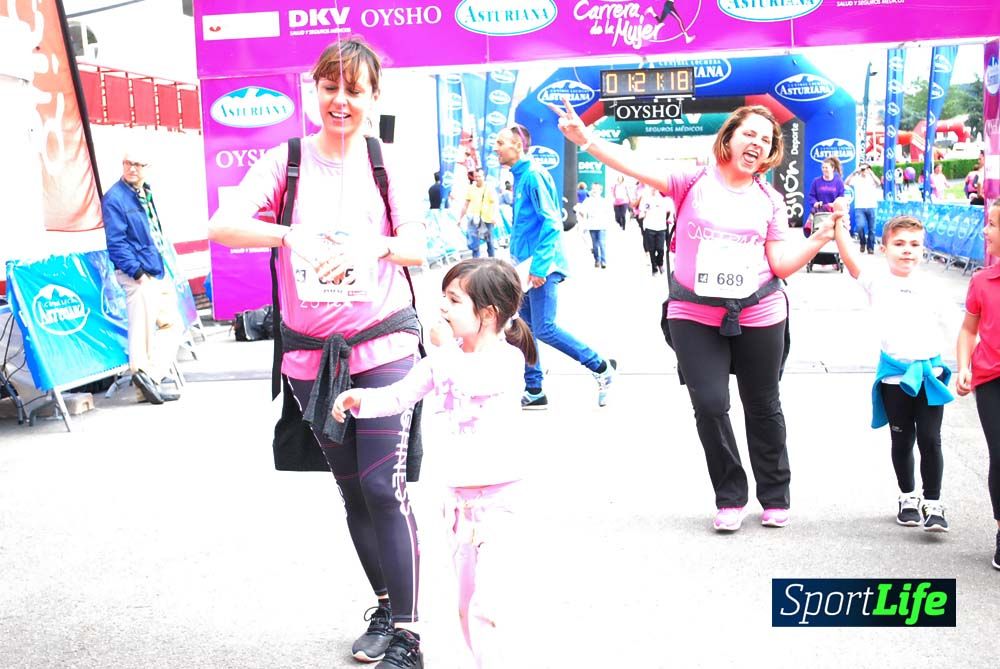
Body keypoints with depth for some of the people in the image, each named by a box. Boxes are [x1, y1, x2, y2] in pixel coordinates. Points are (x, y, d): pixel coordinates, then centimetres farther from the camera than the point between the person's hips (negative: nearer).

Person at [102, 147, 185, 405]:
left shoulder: (145, 193, 15)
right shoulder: (115, 198, -10)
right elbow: (116, 242, -15)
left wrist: (163, 268, 17)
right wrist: (137, 273, -20)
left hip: (158, 273, 9)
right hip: (137, 276, -9)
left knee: (172, 324, 14)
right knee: (144, 330, -6)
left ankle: (157, 374, 19)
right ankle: (146, 379, 5)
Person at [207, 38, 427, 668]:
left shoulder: (388, 162, 0)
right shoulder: (286, 159, 1)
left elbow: (417, 246, -2)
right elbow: (223, 225, -11)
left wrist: (375, 246, -25)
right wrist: (291, 236, -28)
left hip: (383, 343, -2)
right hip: (312, 351, 3)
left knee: (383, 485, -9)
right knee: (352, 490, 13)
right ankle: (385, 608, 31)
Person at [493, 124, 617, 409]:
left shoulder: (534, 175, -13)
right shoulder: (519, 177, 15)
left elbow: (551, 222, -19)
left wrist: (539, 266, -23)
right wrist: (518, 261, 19)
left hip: (542, 266, -10)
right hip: (526, 266, 10)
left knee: (544, 329, -10)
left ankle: (601, 367, 4)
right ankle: (534, 392, 16)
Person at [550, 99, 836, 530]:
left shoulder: (770, 200, 6)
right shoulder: (694, 182, -2)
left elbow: (782, 264, 4)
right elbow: (637, 166, -15)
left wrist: (821, 237, -9)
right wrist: (585, 139, -27)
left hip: (759, 316, 2)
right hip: (695, 316, -2)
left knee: (762, 406, 12)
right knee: (710, 404, -6)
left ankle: (776, 496, 31)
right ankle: (730, 498, 15)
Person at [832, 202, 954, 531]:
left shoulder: (929, 288, 6)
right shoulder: (877, 282, -2)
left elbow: (948, 323, 13)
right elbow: (849, 258, -17)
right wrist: (839, 223, -29)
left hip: (930, 372, 1)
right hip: (895, 375, -1)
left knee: (930, 440, 1)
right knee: (902, 441, 11)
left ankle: (933, 504, 11)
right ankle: (908, 497, 28)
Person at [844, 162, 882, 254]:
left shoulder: (872, 178, 4)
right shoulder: (856, 179, 4)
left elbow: (879, 183, -17)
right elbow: (846, 183, -13)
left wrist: (870, 172, -21)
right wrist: (855, 172, -18)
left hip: (871, 207, 1)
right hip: (859, 208, -1)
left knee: (871, 229, 5)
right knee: (860, 226, -21)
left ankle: (870, 247, 17)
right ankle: (862, 242, 4)